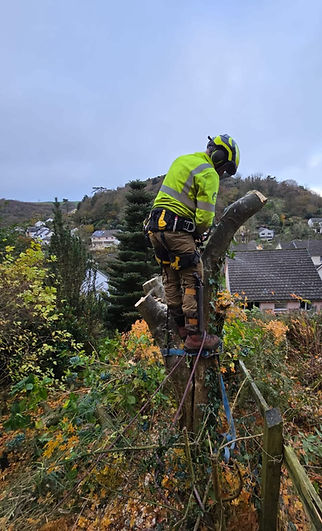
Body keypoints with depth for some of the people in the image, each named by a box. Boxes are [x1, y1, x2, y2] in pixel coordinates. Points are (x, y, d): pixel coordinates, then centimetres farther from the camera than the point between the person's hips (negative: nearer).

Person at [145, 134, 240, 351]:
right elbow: (205, 217, -13)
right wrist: (199, 232, 9)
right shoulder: (208, 175, -6)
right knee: (192, 282, -3)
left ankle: (181, 327, 25)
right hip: (176, 230, -9)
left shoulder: (181, 160, 21)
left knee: (171, 280, 14)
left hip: (155, 227, 9)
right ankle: (194, 336, 0)